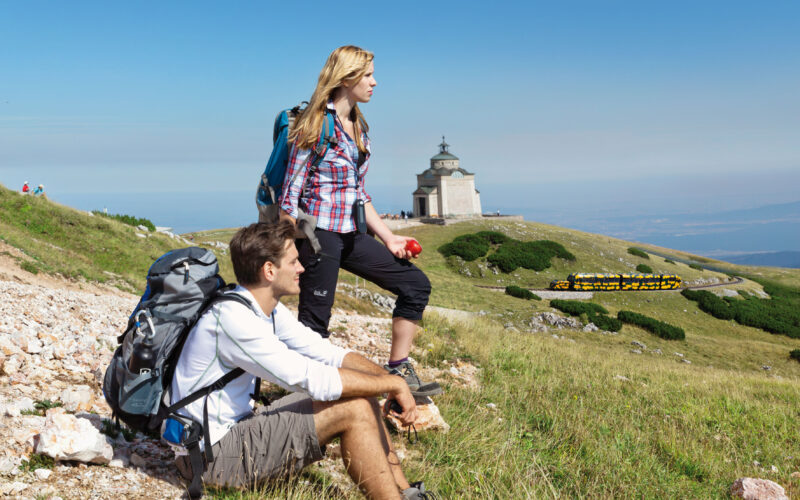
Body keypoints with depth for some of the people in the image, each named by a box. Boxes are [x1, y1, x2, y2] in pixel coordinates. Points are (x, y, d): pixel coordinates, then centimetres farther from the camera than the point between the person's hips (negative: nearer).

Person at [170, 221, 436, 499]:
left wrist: (385, 378, -10)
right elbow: (313, 380, -28)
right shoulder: (232, 319, -26)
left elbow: (326, 352, 6)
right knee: (353, 409, -19)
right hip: (212, 454, -9)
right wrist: (393, 383, -19)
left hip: (237, 426, 9)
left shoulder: (269, 308, 4)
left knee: (361, 394, 3)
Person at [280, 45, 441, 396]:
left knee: (416, 284, 6)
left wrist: (388, 238, 14)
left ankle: (398, 371, 13)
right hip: (320, 233, -8)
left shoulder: (358, 127, 13)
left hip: (352, 235, 8)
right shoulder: (315, 125, -10)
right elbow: (290, 196, -11)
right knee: (314, 325, -3)